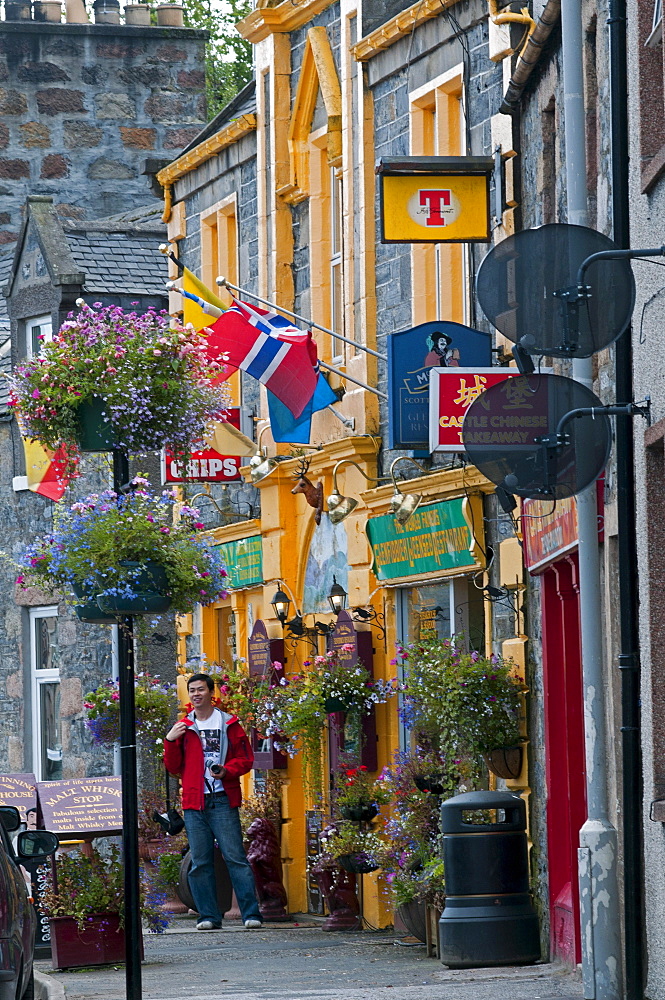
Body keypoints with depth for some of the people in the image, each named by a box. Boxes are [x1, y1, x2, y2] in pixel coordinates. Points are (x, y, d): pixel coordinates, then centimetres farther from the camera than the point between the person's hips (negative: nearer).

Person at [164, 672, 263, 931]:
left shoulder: (229, 724, 8)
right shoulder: (183, 728, 15)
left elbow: (245, 759, 7)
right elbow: (174, 768, 14)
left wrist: (226, 771, -11)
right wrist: (170, 741, -1)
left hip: (223, 802, -3)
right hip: (194, 804, 3)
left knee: (235, 857, -8)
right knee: (200, 862, 1)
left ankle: (251, 913, -9)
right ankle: (209, 916, 5)